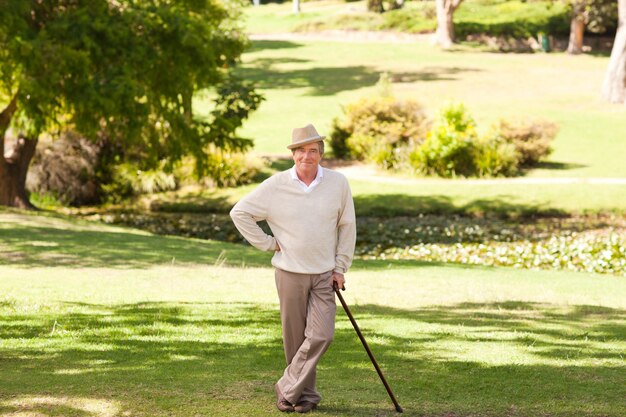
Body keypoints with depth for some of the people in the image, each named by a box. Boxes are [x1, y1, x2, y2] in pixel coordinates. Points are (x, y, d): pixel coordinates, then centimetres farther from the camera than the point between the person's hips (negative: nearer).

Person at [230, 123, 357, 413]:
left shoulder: (338, 183, -2)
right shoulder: (275, 186, -7)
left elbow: (347, 226, 7)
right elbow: (240, 212, -1)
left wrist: (340, 268, 3)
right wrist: (268, 243, -3)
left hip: (324, 274, 1)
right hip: (290, 273, -1)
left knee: (321, 335, -10)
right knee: (295, 337, 5)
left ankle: (288, 389, 1)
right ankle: (305, 394, 19)